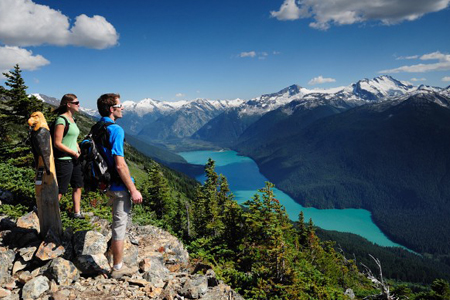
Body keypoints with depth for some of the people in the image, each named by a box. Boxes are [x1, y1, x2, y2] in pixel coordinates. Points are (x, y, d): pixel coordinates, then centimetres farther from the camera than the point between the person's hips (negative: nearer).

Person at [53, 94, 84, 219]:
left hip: (74, 160, 9)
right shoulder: (61, 120, -16)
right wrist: (74, 153, -14)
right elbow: (57, 143, -19)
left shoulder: (72, 119, 11)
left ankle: (77, 213, 28)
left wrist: (79, 151, 7)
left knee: (78, 186, 15)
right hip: (64, 160, -9)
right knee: (59, 191, 0)